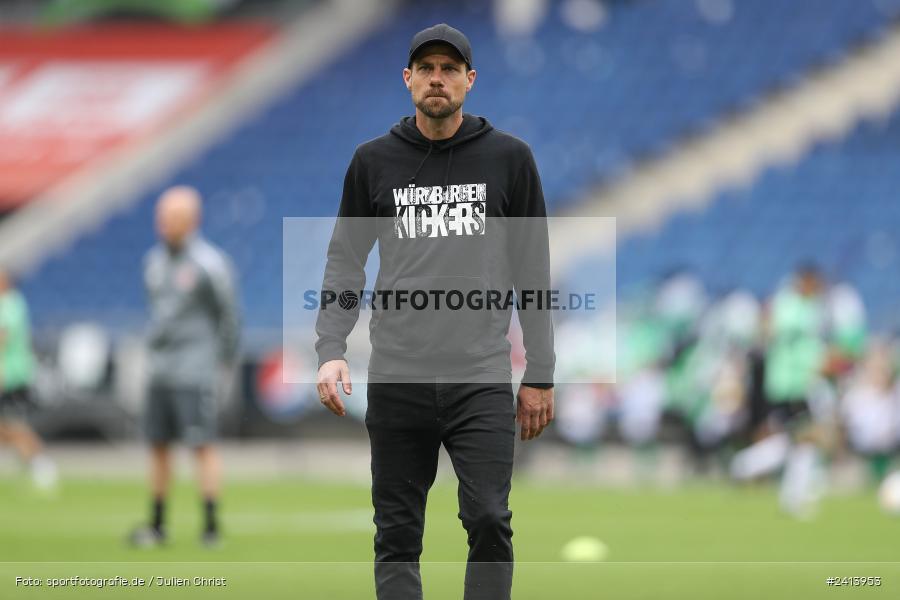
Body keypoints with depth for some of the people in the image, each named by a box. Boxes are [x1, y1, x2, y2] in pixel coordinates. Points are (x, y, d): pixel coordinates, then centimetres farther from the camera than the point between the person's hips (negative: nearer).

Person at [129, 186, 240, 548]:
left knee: (202, 445, -9)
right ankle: (157, 525, 15)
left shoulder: (209, 265, -11)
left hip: (196, 374, -7)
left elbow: (228, 315, -3)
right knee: (158, 446, 8)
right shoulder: (154, 261, 10)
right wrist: (156, 347, 17)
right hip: (160, 370, 7)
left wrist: (224, 362, 3)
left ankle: (211, 527, -7)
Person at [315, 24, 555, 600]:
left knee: (489, 522, -11)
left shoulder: (509, 158, 3)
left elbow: (533, 271, 6)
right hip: (397, 379, 1)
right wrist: (331, 351, -6)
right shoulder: (374, 161, 6)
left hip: (481, 379, -1)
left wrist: (540, 376, 4)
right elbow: (346, 262, 9)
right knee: (398, 534, 4)